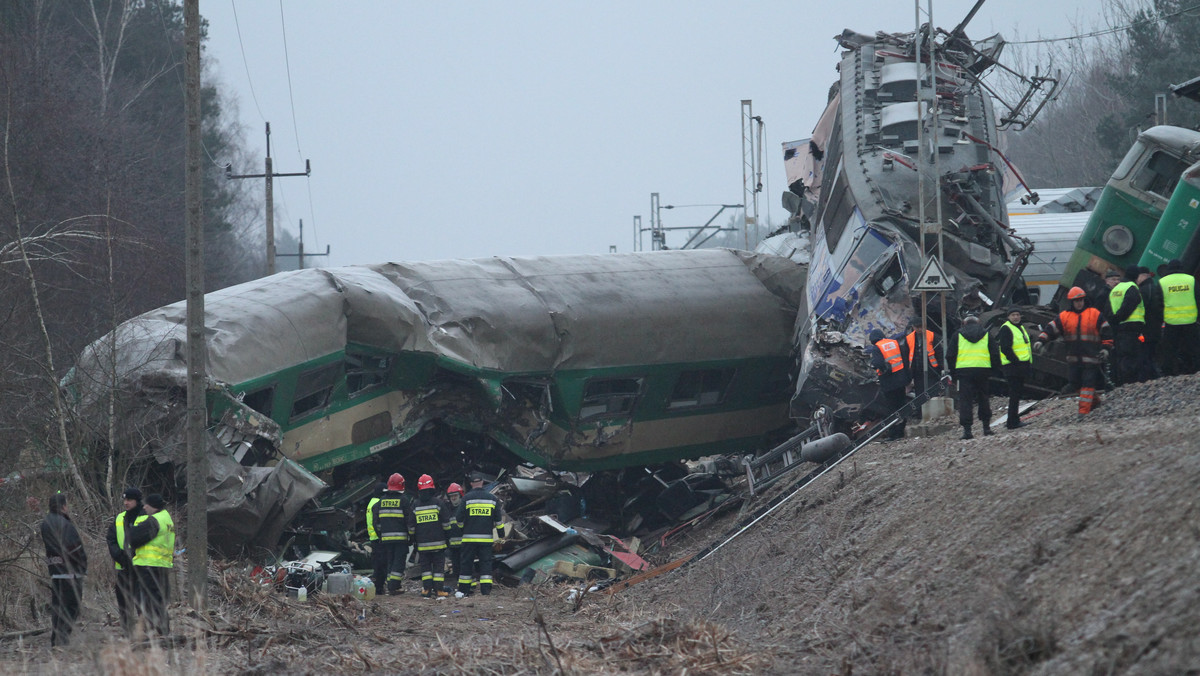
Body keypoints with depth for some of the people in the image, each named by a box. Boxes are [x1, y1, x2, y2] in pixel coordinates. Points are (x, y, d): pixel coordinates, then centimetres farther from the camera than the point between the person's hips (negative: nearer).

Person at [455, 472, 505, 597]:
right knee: (486, 562, 5)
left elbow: (459, 518, -2)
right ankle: (486, 589, -4)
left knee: (466, 563, 5)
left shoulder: (467, 498, -4)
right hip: (486, 538, 2)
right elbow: (498, 518, 9)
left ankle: (463, 590, 5)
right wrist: (501, 533, 21)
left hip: (470, 537, -2)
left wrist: (461, 526, 19)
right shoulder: (492, 498, 4)